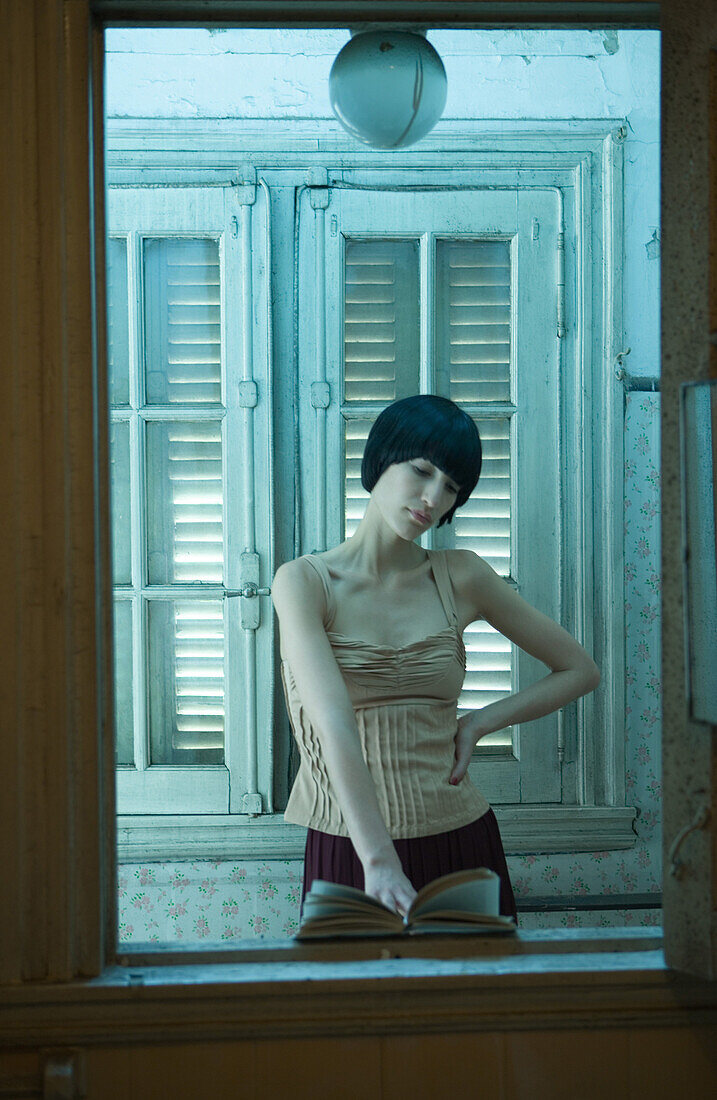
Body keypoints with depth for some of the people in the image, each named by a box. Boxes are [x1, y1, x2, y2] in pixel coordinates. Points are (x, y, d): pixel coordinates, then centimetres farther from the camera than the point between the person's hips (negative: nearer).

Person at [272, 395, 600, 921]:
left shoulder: (459, 576, 3)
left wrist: (478, 724, -1)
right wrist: (380, 860, -32)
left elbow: (581, 670, 13)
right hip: (349, 852, -2)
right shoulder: (305, 581, -6)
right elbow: (336, 724, -20)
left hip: (460, 842, 3)